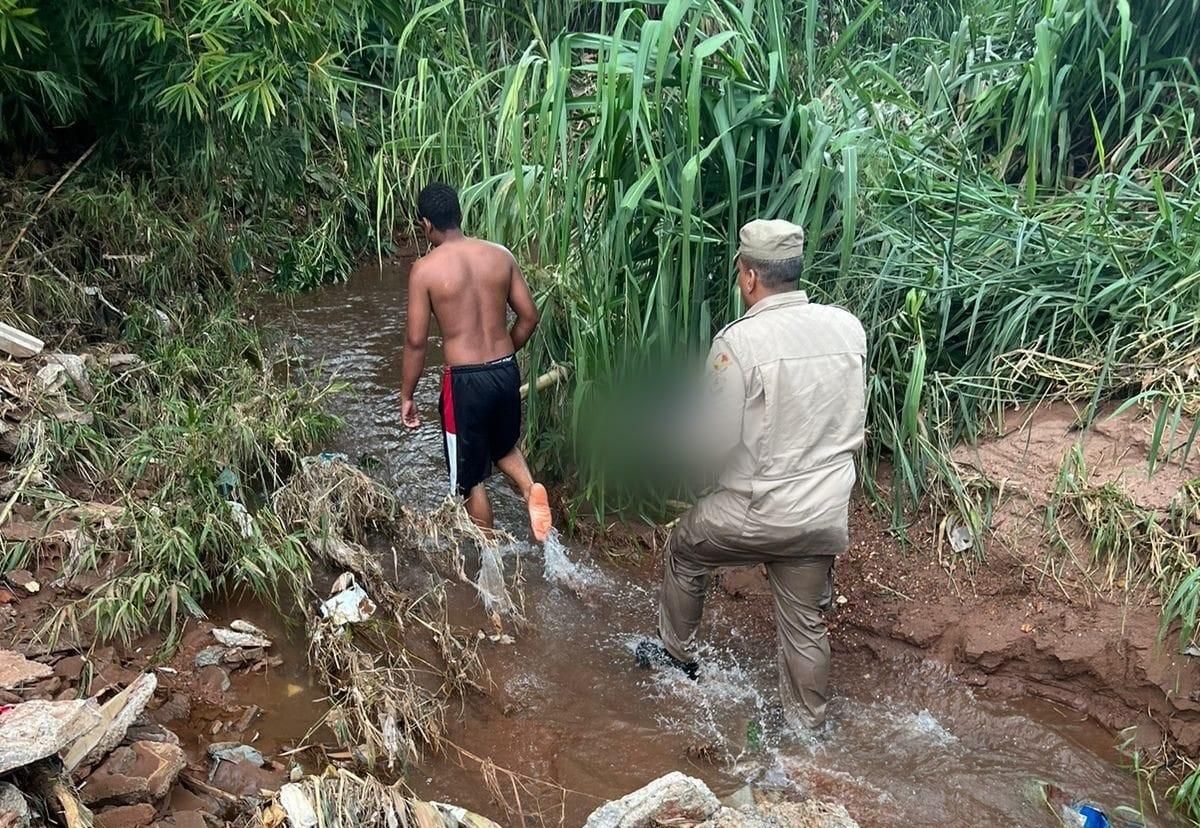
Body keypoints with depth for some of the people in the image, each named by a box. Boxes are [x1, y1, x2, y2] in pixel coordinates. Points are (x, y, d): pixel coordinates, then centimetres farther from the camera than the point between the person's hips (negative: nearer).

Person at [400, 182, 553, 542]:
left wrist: (407, 396, 2)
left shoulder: (425, 268, -11)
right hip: (506, 372, 5)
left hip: (465, 381, -5)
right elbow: (529, 316, 6)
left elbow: (416, 340, -10)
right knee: (504, 446, 32)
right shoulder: (500, 255, 1)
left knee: (470, 479, 13)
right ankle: (530, 489, 5)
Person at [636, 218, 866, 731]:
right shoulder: (848, 328, -4)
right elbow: (855, 419, 9)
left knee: (684, 550, 24)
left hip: (757, 511, -4)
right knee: (805, 624, 19)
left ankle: (676, 654, 42)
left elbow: (716, 440, -16)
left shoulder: (739, 341, -21)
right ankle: (806, 727, 34)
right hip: (825, 511, 5)